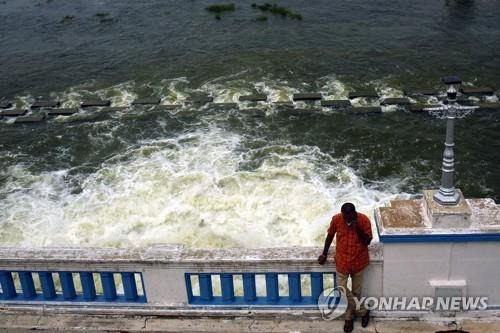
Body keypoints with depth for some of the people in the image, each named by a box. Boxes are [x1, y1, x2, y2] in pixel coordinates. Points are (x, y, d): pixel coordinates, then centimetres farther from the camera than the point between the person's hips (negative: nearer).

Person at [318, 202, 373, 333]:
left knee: (356, 291, 13)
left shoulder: (364, 220, -18)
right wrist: (324, 254, 8)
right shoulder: (336, 219, -14)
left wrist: (358, 229, -29)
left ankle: (349, 317, 35)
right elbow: (330, 235, 2)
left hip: (358, 261, -1)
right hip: (342, 261, 1)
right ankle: (363, 311, 20)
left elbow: (367, 242, -13)